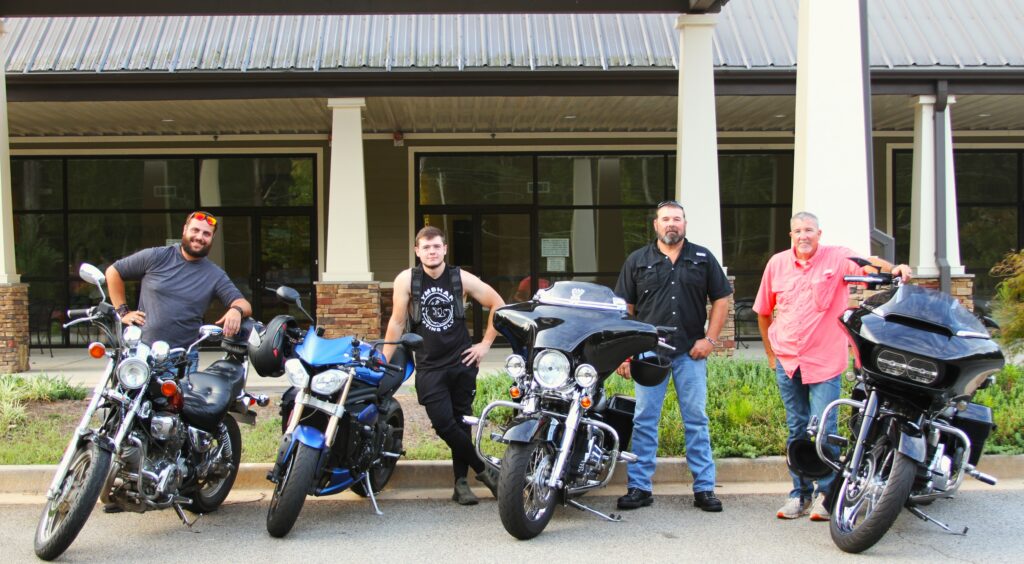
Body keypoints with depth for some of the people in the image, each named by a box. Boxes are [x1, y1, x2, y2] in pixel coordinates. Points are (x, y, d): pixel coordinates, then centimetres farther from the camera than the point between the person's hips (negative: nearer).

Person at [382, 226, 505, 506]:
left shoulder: (461, 278, -1)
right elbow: (397, 322, 0)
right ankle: (483, 469, 5)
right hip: (429, 367, -1)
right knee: (444, 424, -12)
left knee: (461, 422, 6)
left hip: (462, 362, 1)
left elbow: (498, 305, 7)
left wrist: (486, 343, 3)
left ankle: (461, 482, 17)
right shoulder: (406, 280, -3)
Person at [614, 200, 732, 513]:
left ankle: (704, 487, 12)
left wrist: (710, 338, -1)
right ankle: (639, 487, 8)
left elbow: (721, 299, 9)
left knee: (696, 420, 5)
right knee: (644, 421, 2)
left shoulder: (703, 258, 8)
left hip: (691, 352, 0)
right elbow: (624, 308, 6)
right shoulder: (637, 261, 7)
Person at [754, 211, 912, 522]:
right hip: (787, 360, 4)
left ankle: (825, 493, 7)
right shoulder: (777, 263, 5)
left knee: (824, 429, -7)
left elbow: (867, 264, -24)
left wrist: (893, 268, -44)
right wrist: (770, 352, 14)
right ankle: (800, 493, 20)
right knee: (796, 429, 11)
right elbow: (763, 311, 14)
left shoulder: (837, 258, -4)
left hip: (824, 360, -4)